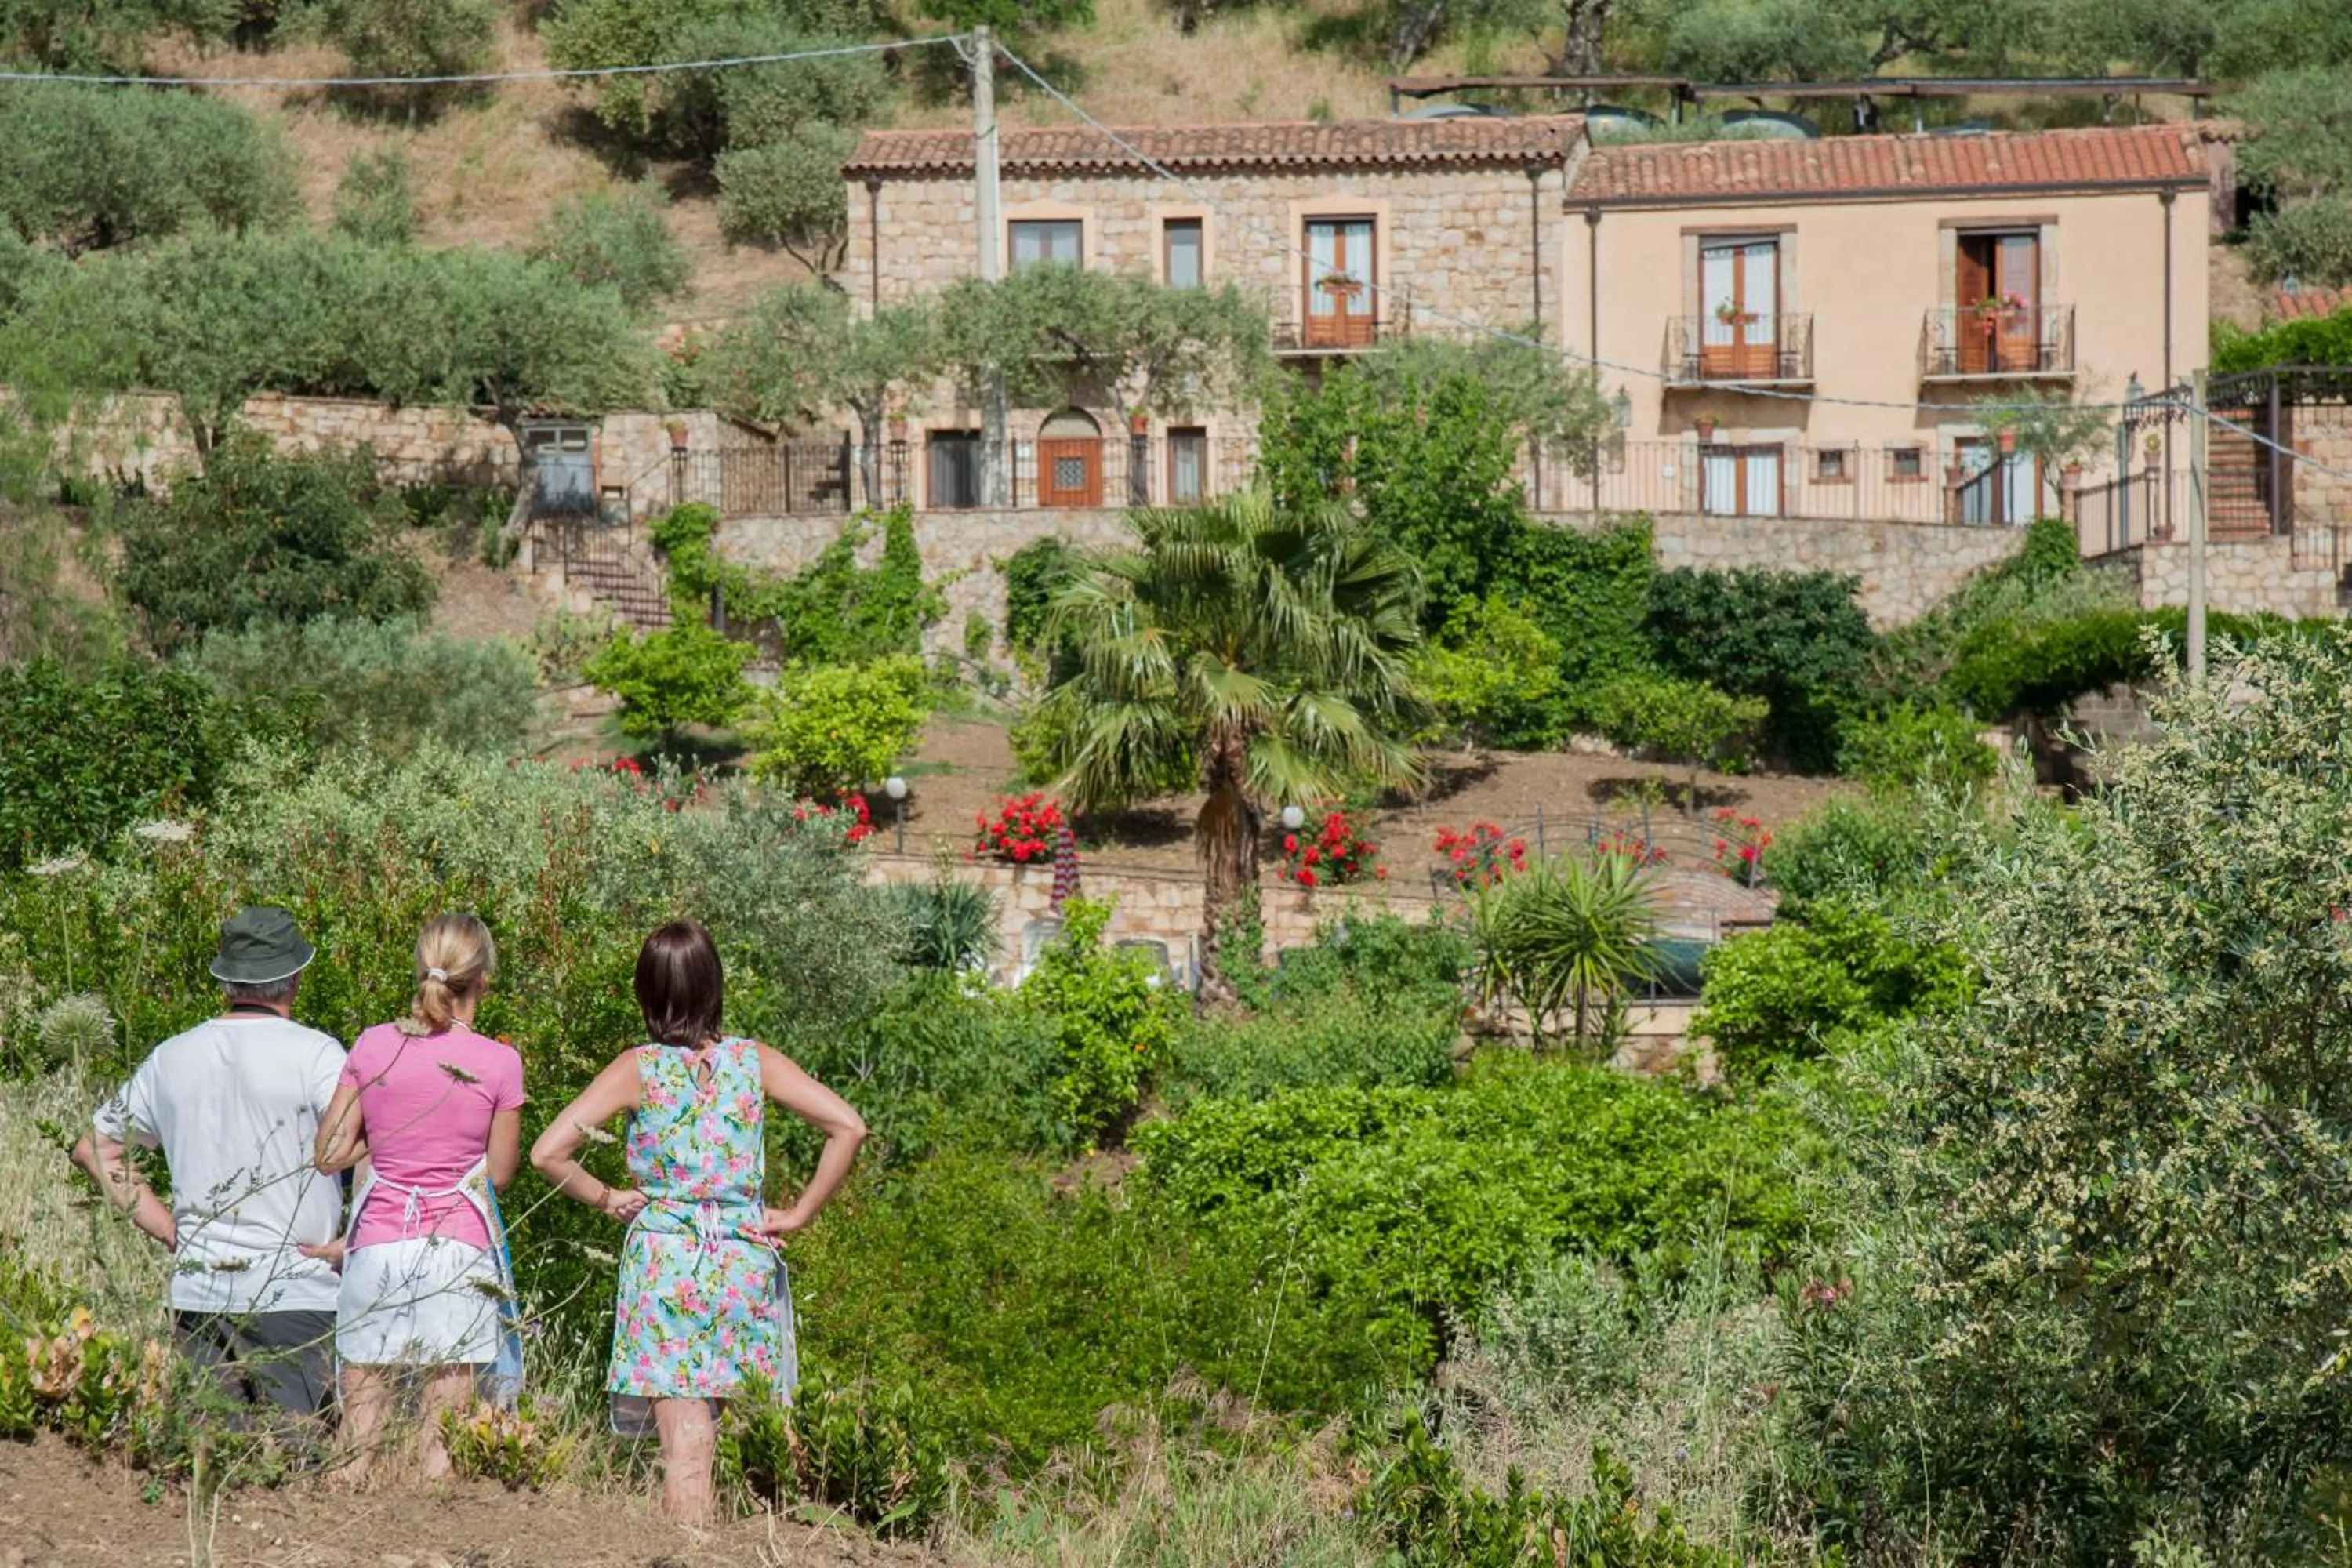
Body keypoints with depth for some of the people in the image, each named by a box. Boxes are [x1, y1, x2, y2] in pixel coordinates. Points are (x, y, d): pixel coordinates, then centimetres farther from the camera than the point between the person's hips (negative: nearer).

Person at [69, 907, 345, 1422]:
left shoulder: (171, 1058, 10)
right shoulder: (314, 1055, -7)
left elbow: (95, 1148, 20)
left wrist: (171, 1232, 15)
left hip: (196, 1293, 5)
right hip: (294, 1296, -5)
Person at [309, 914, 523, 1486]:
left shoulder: (372, 1046, 1)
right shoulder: (498, 1062, -5)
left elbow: (329, 1153, 4)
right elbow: (500, 1171, 3)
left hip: (378, 1245, 2)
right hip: (458, 1247, -2)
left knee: (360, 1421, 9)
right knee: (445, 1427, 3)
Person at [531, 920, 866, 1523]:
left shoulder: (638, 1070, -5)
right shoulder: (754, 1062, 1)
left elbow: (548, 1152, -11)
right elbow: (848, 1126, -5)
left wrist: (605, 1197, 5)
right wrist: (800, 1213, 1)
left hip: (665, 1264, -2)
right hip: (744, 1263, 2)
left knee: (686, 1451, -3)